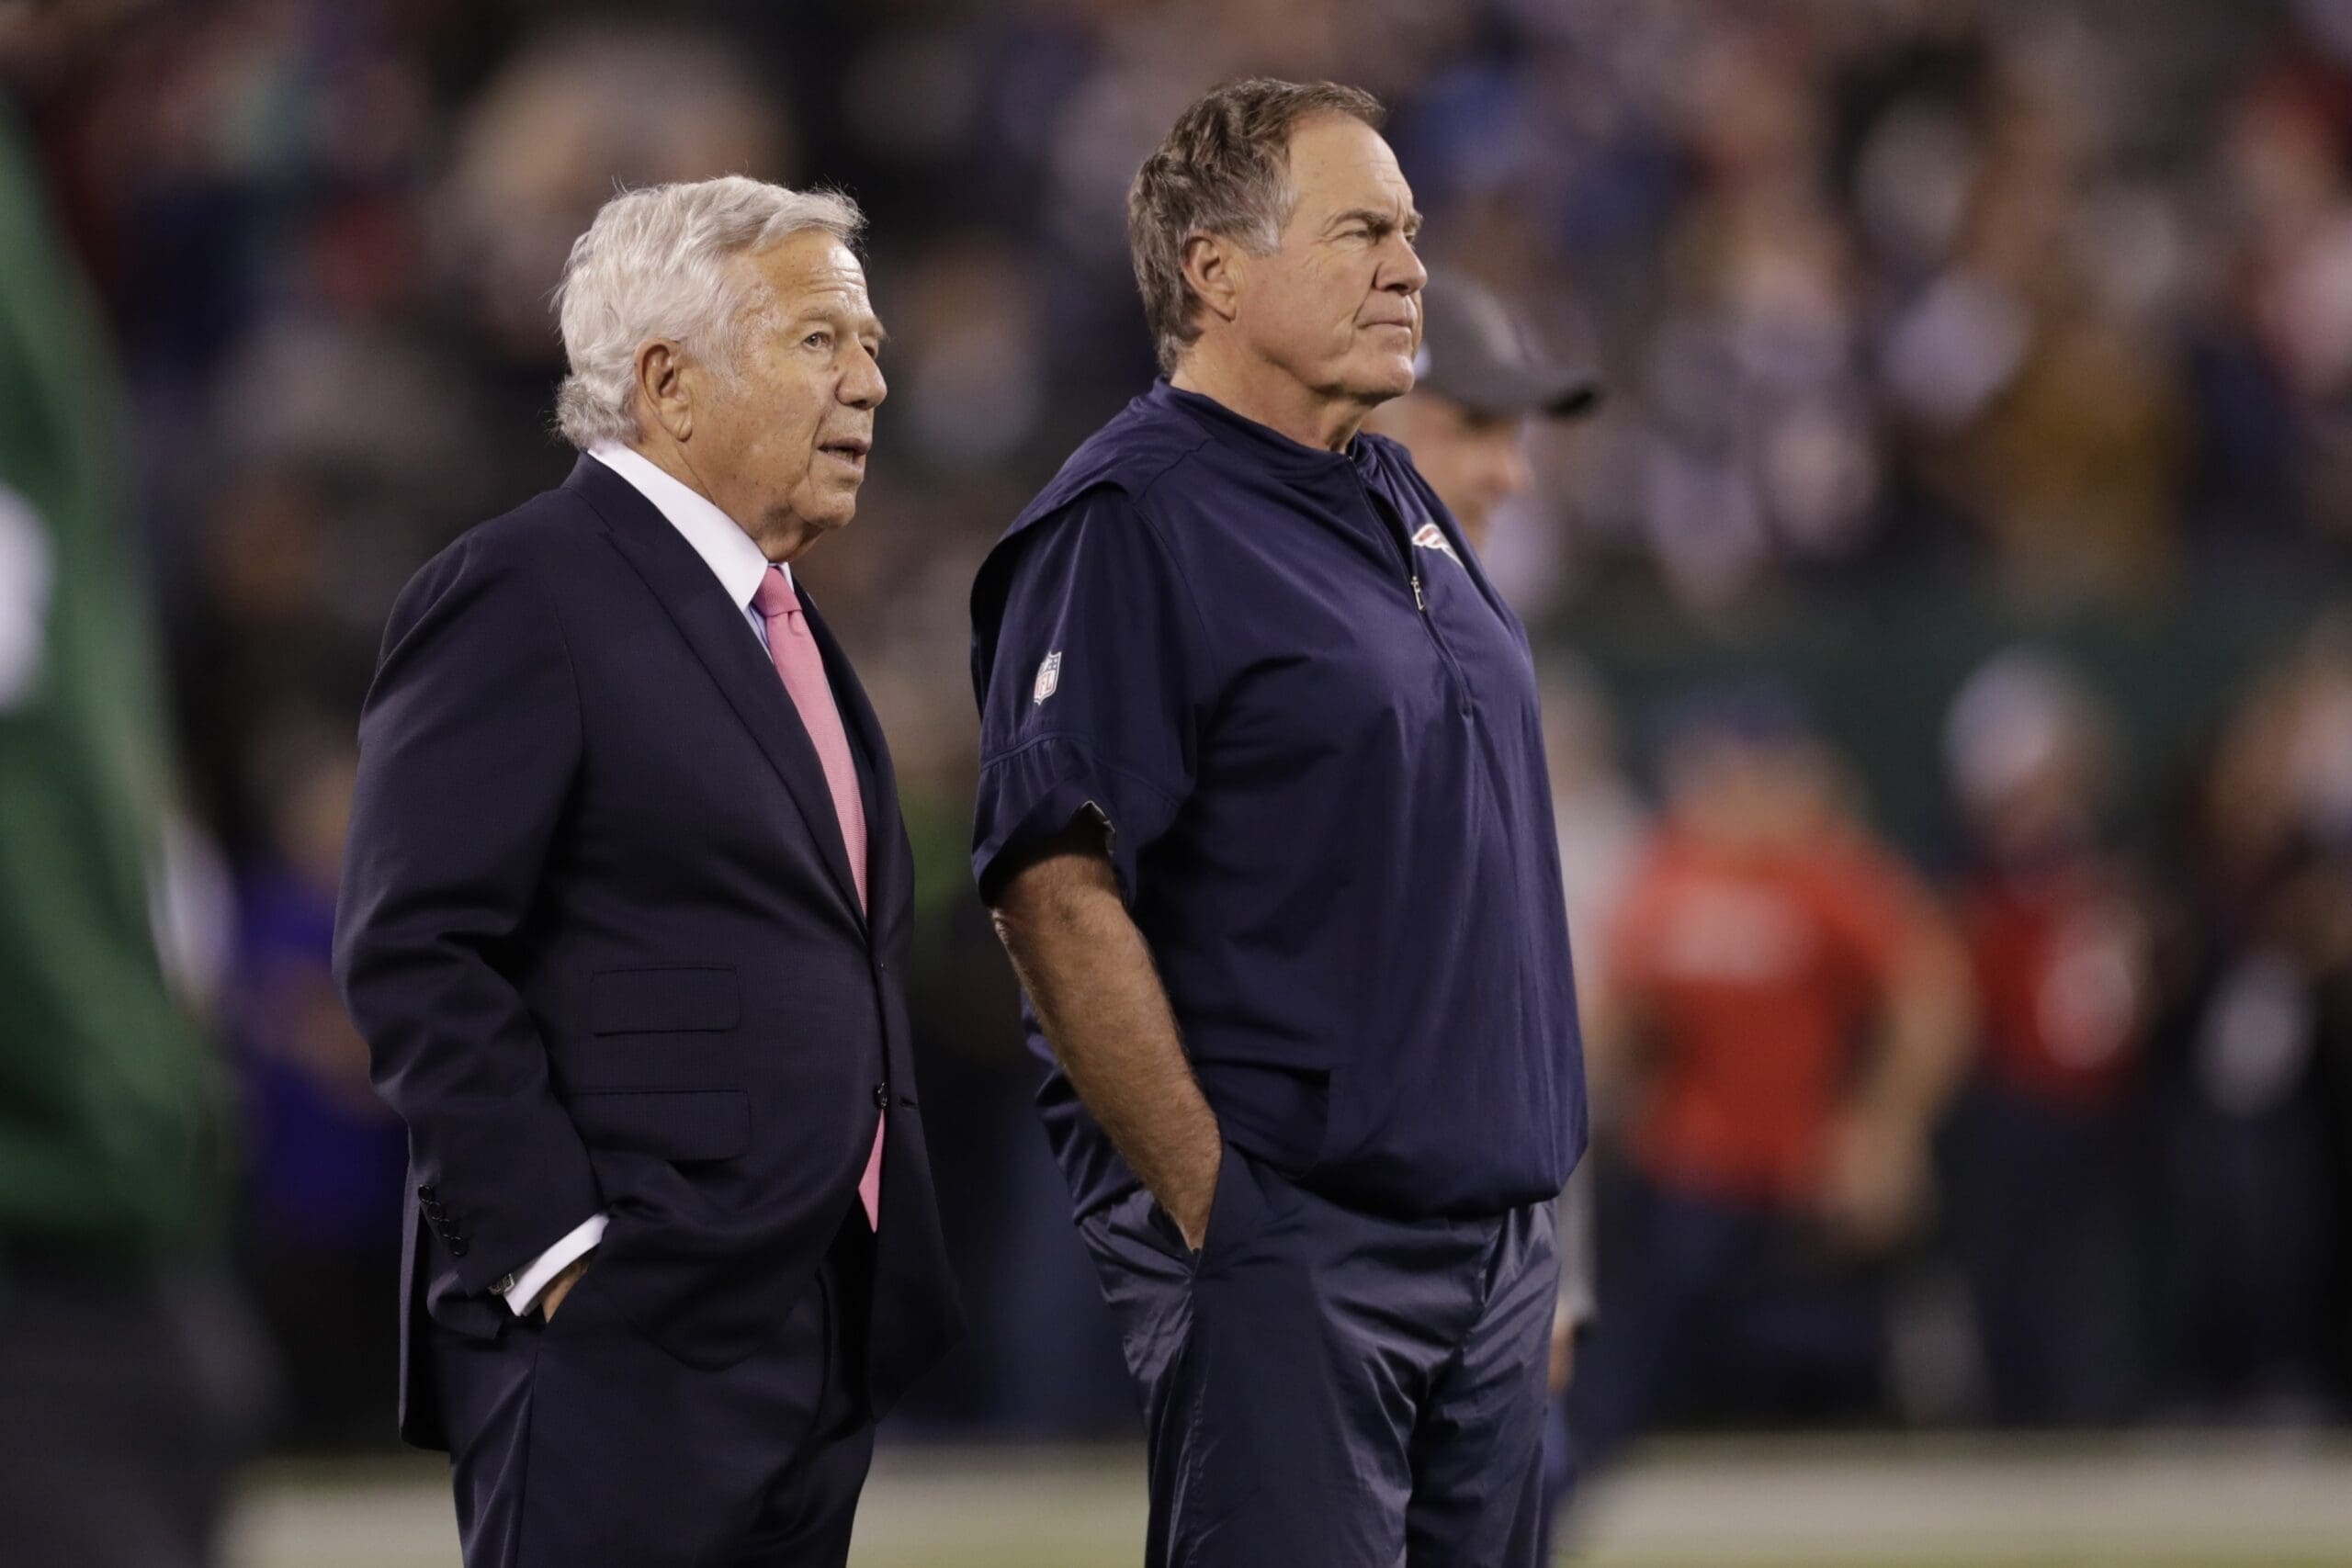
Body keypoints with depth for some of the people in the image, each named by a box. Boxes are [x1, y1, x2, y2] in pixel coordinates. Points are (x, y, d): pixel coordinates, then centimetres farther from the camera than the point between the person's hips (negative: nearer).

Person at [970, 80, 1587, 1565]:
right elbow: (1055, 890, -18)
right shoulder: (1129, 524, -10)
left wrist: (1536, 1202, 19)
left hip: (1495, 1230, 9)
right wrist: (1209, 1210, -19)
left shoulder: (1400, 506, 17)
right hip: (1288, 1244, -8)